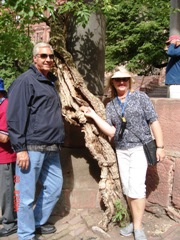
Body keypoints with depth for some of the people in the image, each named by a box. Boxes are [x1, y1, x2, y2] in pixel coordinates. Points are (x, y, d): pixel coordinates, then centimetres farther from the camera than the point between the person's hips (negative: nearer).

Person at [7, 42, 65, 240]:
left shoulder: (50, 81, 18)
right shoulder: (25, 81, -7)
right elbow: (15, 116, -14)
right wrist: (20, 148, -18)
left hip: (51, 149, 9)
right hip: (31, 148, -8)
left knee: (54, 187, 15)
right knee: (27, 194, 1)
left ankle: (38, 222, 35)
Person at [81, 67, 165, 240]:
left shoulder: (140, 97, -1)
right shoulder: (110, 106, 7)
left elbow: (154, 122, -1)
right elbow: (111, 132, -3)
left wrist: (160, 146, -5)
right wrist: (93, 115, -9)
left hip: (140, 148, -4)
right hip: (121, 151, 4)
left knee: (136, 187, -11)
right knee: (127, 188, 9)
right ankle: (135, 221, 25)